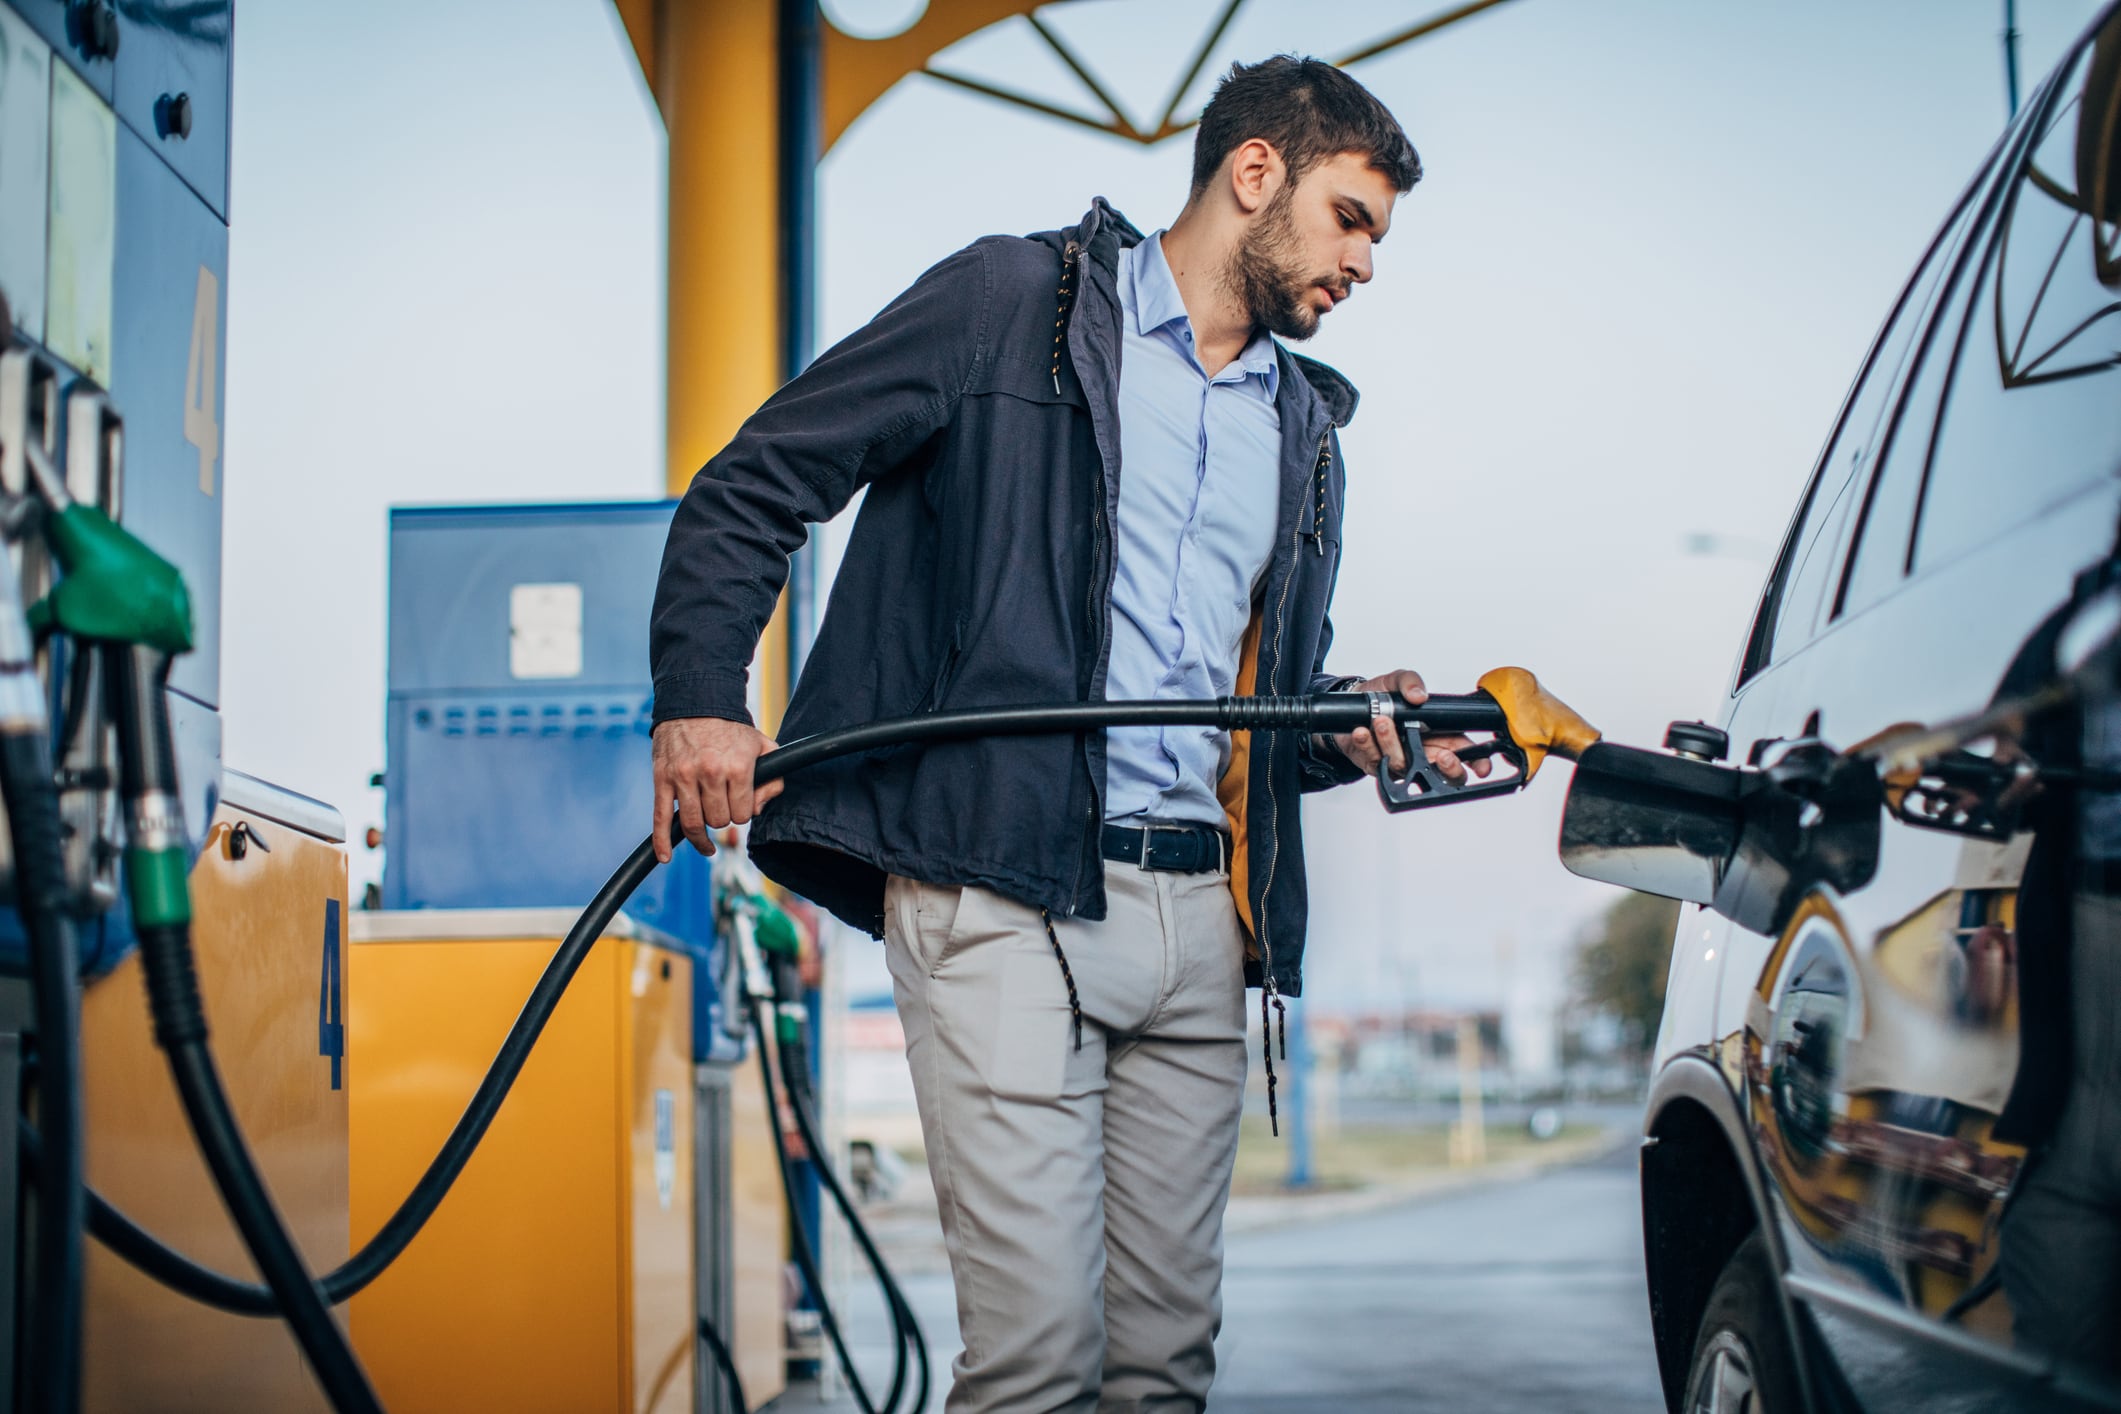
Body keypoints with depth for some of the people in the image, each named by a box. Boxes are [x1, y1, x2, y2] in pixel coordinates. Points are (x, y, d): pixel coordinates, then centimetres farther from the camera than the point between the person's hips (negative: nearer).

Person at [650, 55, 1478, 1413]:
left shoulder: (1305, 429, 23)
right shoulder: (1013, 301, 4)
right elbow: (755, 487, 1)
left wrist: (1347, 728, 7)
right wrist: (701, 694, -12)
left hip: (1197, 915, 7)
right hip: (1002, 892, -6)